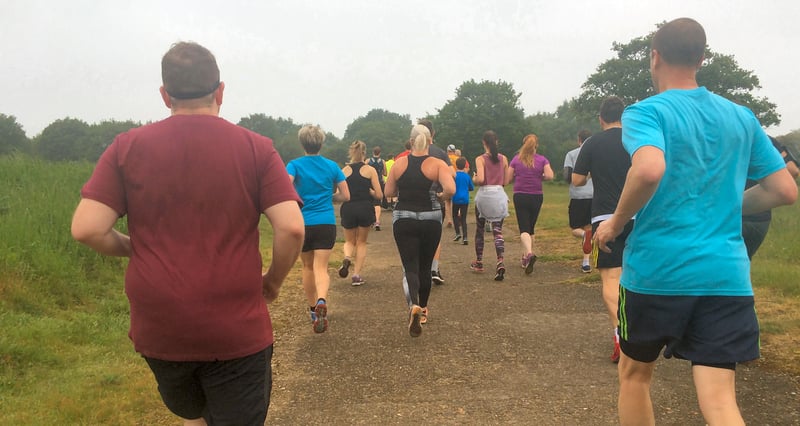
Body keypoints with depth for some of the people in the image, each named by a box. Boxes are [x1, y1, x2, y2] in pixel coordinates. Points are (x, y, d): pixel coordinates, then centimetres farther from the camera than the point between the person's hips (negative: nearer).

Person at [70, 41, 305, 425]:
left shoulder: (128, 147, -2)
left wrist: (134, 248, 11)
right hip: (237, 331, -2)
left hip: (158, 329, 2)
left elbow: (86, 229, -8)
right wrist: (273, 280, 4)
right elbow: (292, 228, -13)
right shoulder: (256, 148, -5)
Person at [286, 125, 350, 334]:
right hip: (326, 223, 0)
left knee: (308, 266, 18)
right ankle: (321, 301, -32)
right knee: (321, 267, -3)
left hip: (302, 223, 0)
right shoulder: (332, 166, 4)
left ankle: (313, 309, 31)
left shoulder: (295, 165, -2)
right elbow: (345, 196, 4)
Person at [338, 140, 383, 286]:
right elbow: (379, 195, -6)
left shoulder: (344, 171, 2)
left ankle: (347, 258, -12)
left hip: (348, 209, 1)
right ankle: (356, 275, 9)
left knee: (349, 241, 21)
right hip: (365, 209, -1)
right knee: (361, 242, 16)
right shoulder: (370, 170, -2)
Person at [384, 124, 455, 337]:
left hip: (403, 220, 0)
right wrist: (442, 196, 0)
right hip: (430, 219, 0)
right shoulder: (437, 164, -7)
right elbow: (450, 189, -21)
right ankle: (423, 309, 33)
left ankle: (413, 305, -28)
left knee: (410, 267, 0)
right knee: (425, 267, 18)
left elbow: (389, 191, 5)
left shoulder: (399, 163, -1)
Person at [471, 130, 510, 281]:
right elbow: (506, 181, 7)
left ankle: (478, 262, 25)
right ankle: (500, 261, -22)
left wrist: (474, 179, 3)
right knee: (497, 230, -1)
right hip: (499, 195, 2)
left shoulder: (480, 159, -7)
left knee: (479, 230, 15)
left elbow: (480, 179, -18)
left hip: (484, 194, -2)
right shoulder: (503, 159, 4)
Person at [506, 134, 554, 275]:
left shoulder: (516, 159, 0)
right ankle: (525, 257, 22)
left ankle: (529, 254, -30)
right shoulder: (542, 160, 0)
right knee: (531, 228, 16)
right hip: (537, 196, 2)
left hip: (520, 196, -1)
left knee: (524, 228, -6)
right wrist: (540, 177, 6)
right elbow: (549, 176, -13)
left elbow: (507, 179, -1)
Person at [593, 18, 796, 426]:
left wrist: (616, 223, -11)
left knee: (634, 374, 19)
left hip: (656, 270, -3)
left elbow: (650, 170, -26)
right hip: (726, 275, 4)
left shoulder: (646, 111, -6)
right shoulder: (742, 117, 11)